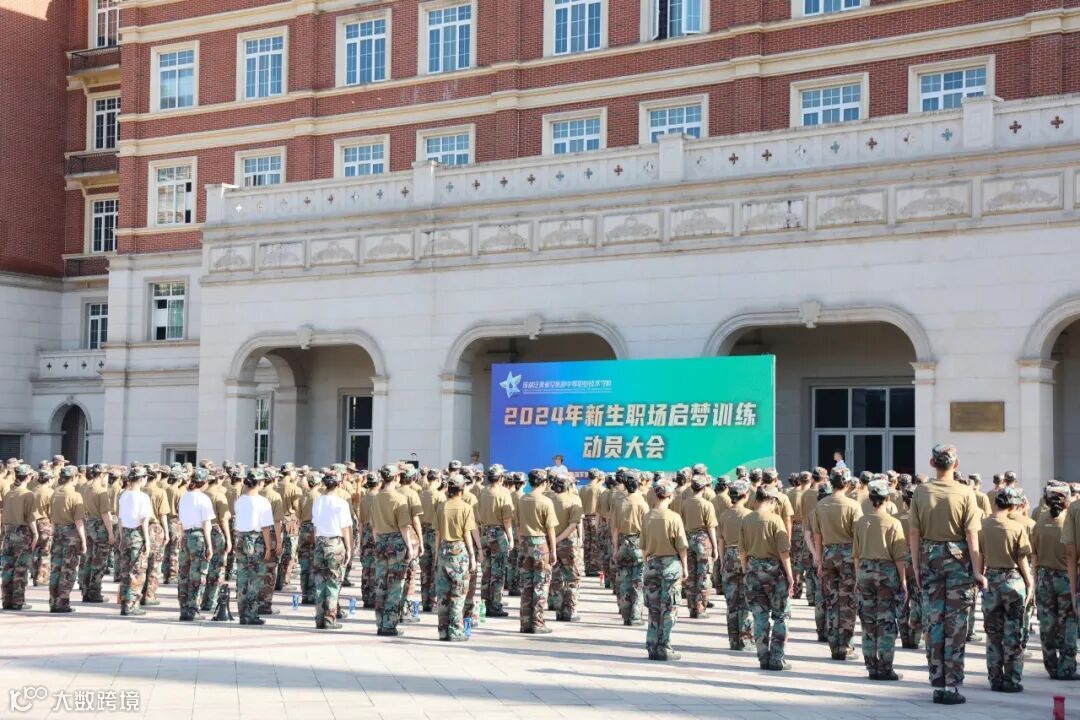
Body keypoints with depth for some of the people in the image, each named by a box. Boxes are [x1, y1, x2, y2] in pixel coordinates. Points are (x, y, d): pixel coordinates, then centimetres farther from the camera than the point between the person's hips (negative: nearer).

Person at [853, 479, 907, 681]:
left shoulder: (861, 522, 1)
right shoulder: (893, 523, -10)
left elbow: (856, 554, 7)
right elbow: (899, 557, -9)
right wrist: (903, 582, -1)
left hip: (865, 571, 4)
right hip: (887, 573, -3)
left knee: (868, 622, 10)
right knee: (886, 623, 3)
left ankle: (872, 667, 14)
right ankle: (885, 669, 4)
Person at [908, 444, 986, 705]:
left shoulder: (920, 492, -1)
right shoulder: (965, 493, -7)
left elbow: (914, 534, 0)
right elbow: (972, 536, -10)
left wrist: (916, 567, 8)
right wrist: (977, 570, -6)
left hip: (930, 558, 2)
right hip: (958, 559, -2)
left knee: (933, 623, 8)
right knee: (956, 625, 3)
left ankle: (937, 685, 12)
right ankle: (952, 686, 3)